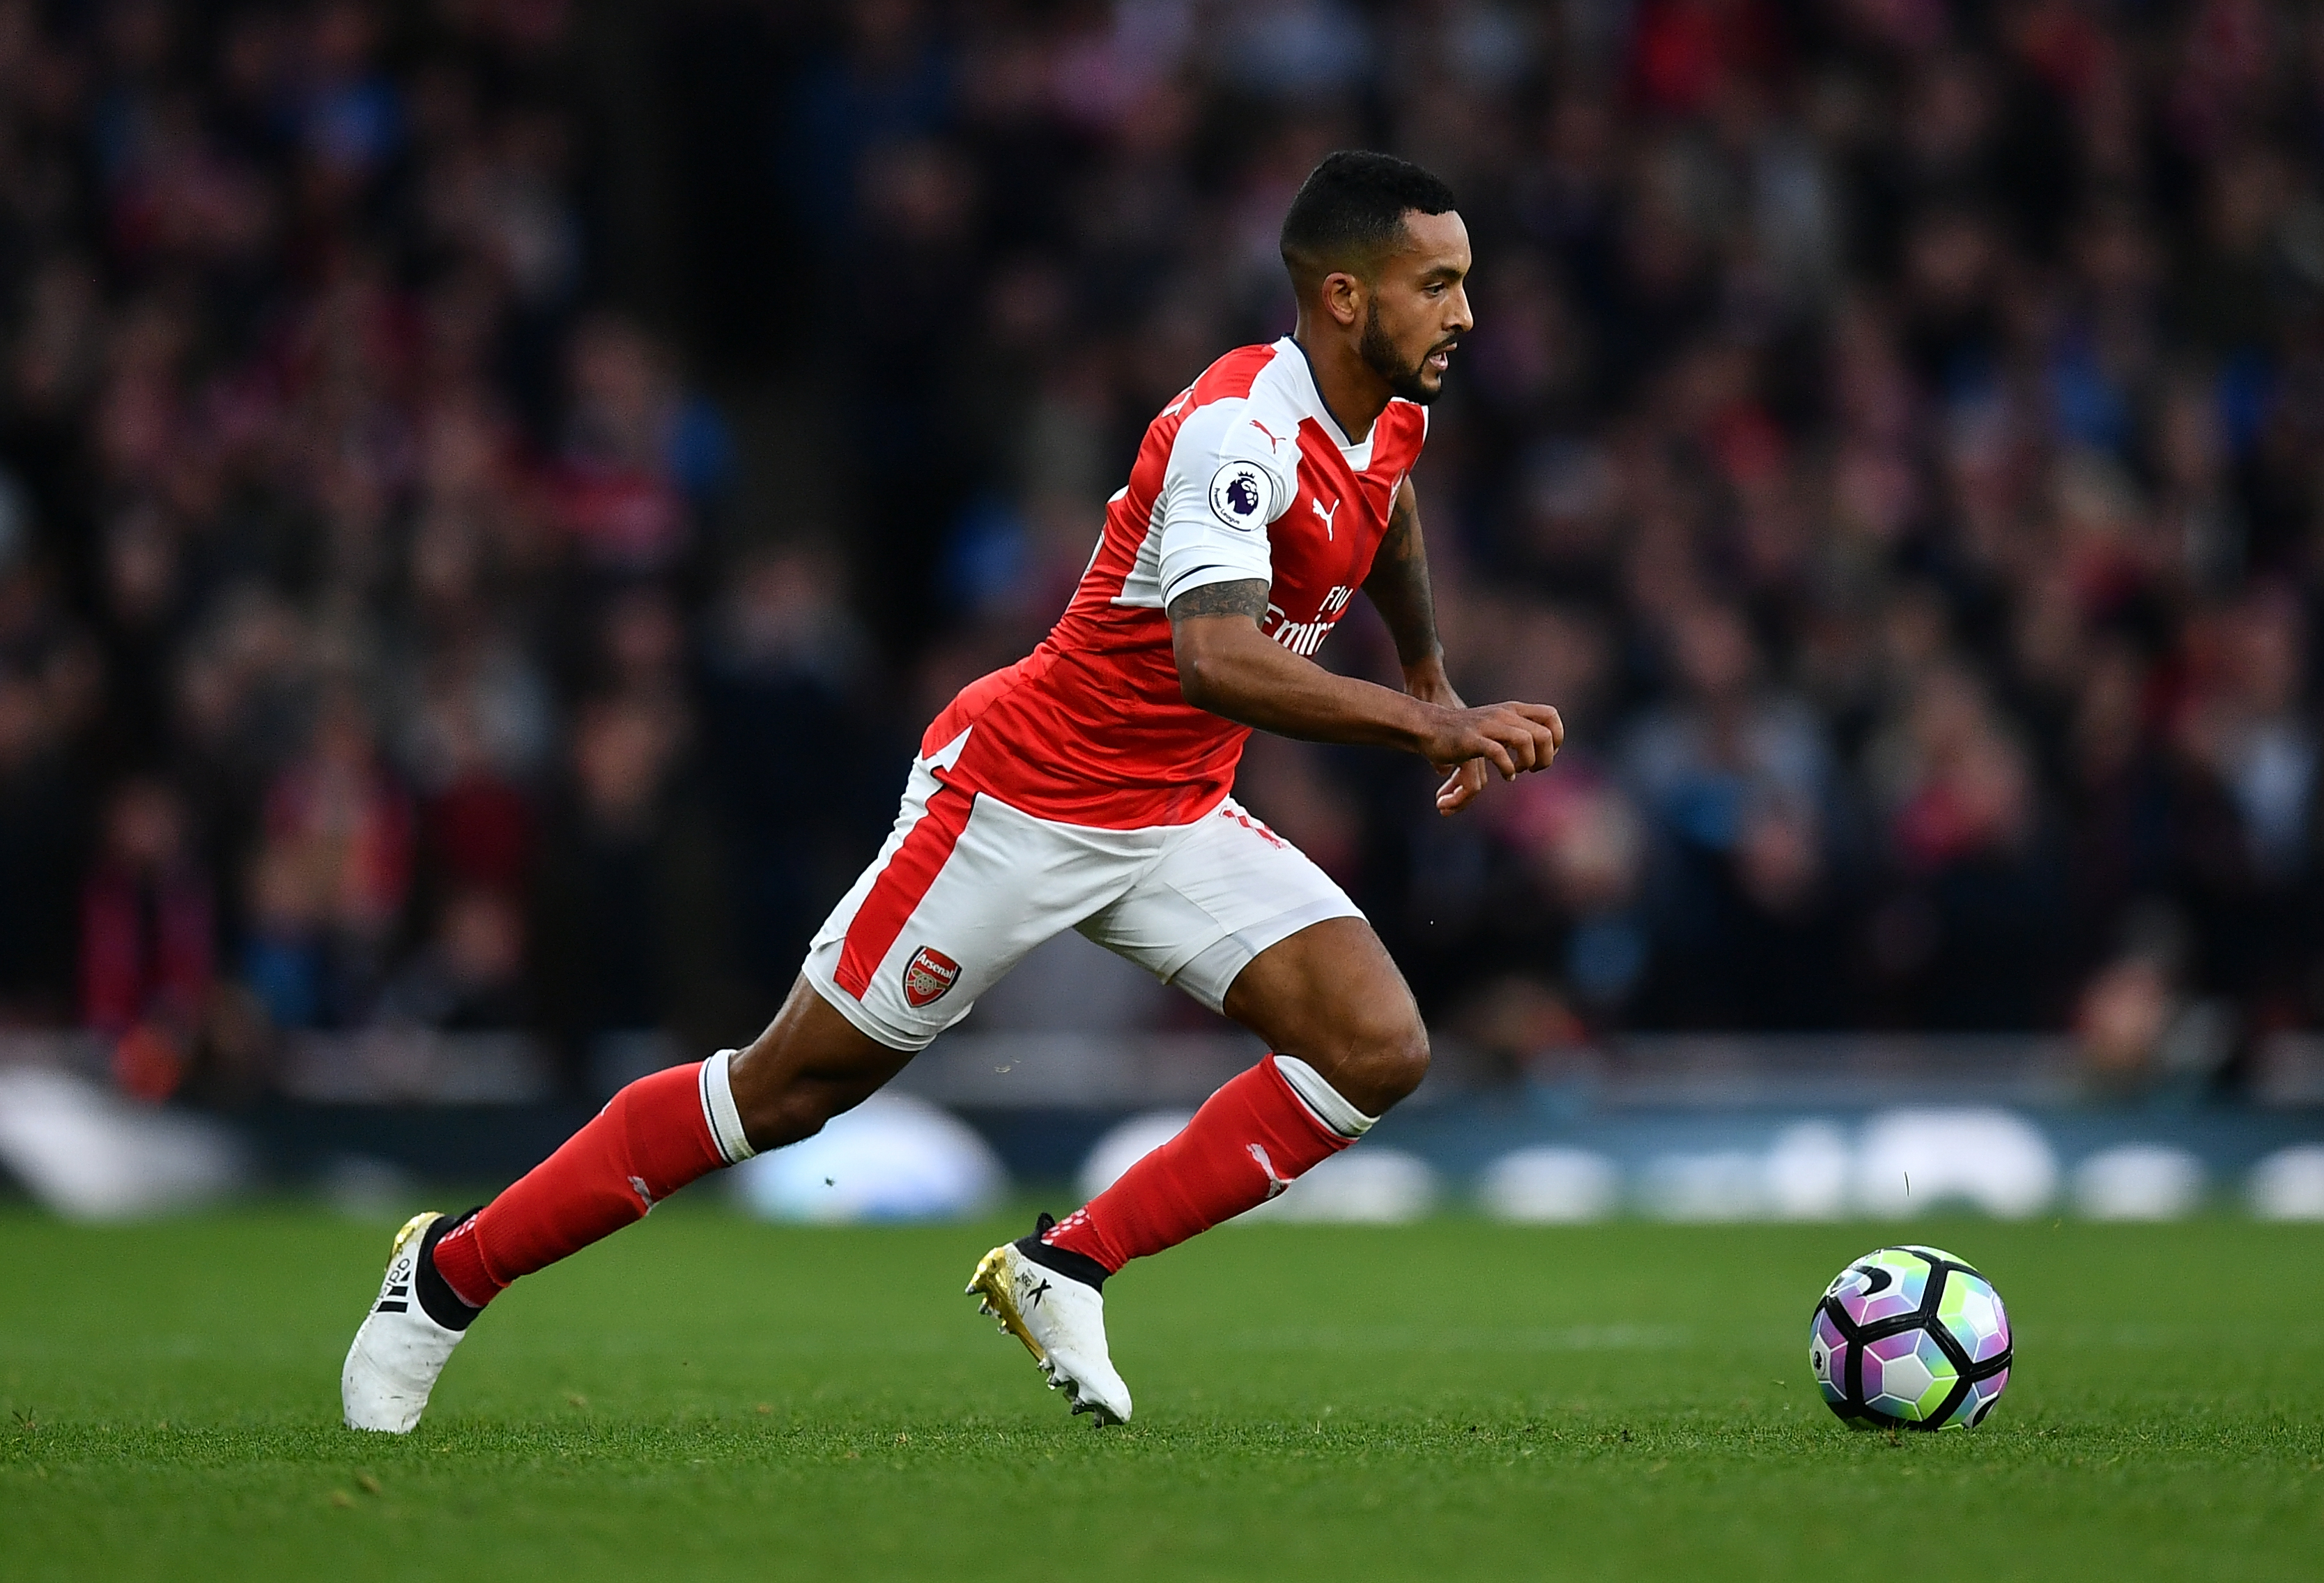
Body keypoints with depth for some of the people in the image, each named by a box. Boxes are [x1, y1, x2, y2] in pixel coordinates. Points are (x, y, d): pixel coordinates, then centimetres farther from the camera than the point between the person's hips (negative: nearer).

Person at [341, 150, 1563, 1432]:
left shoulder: (1390, 416, 2)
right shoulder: (1237, 429, -26)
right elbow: (1216, 661, -41)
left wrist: (1433, 682, 34)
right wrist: (1433, 728, -44)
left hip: (1175, 824, 8)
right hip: (1017, 802, -8)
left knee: (1378, 1048, -12)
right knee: (791, 1087, -2)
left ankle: (1066, 1268, -5)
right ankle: (452, 1270, 15)